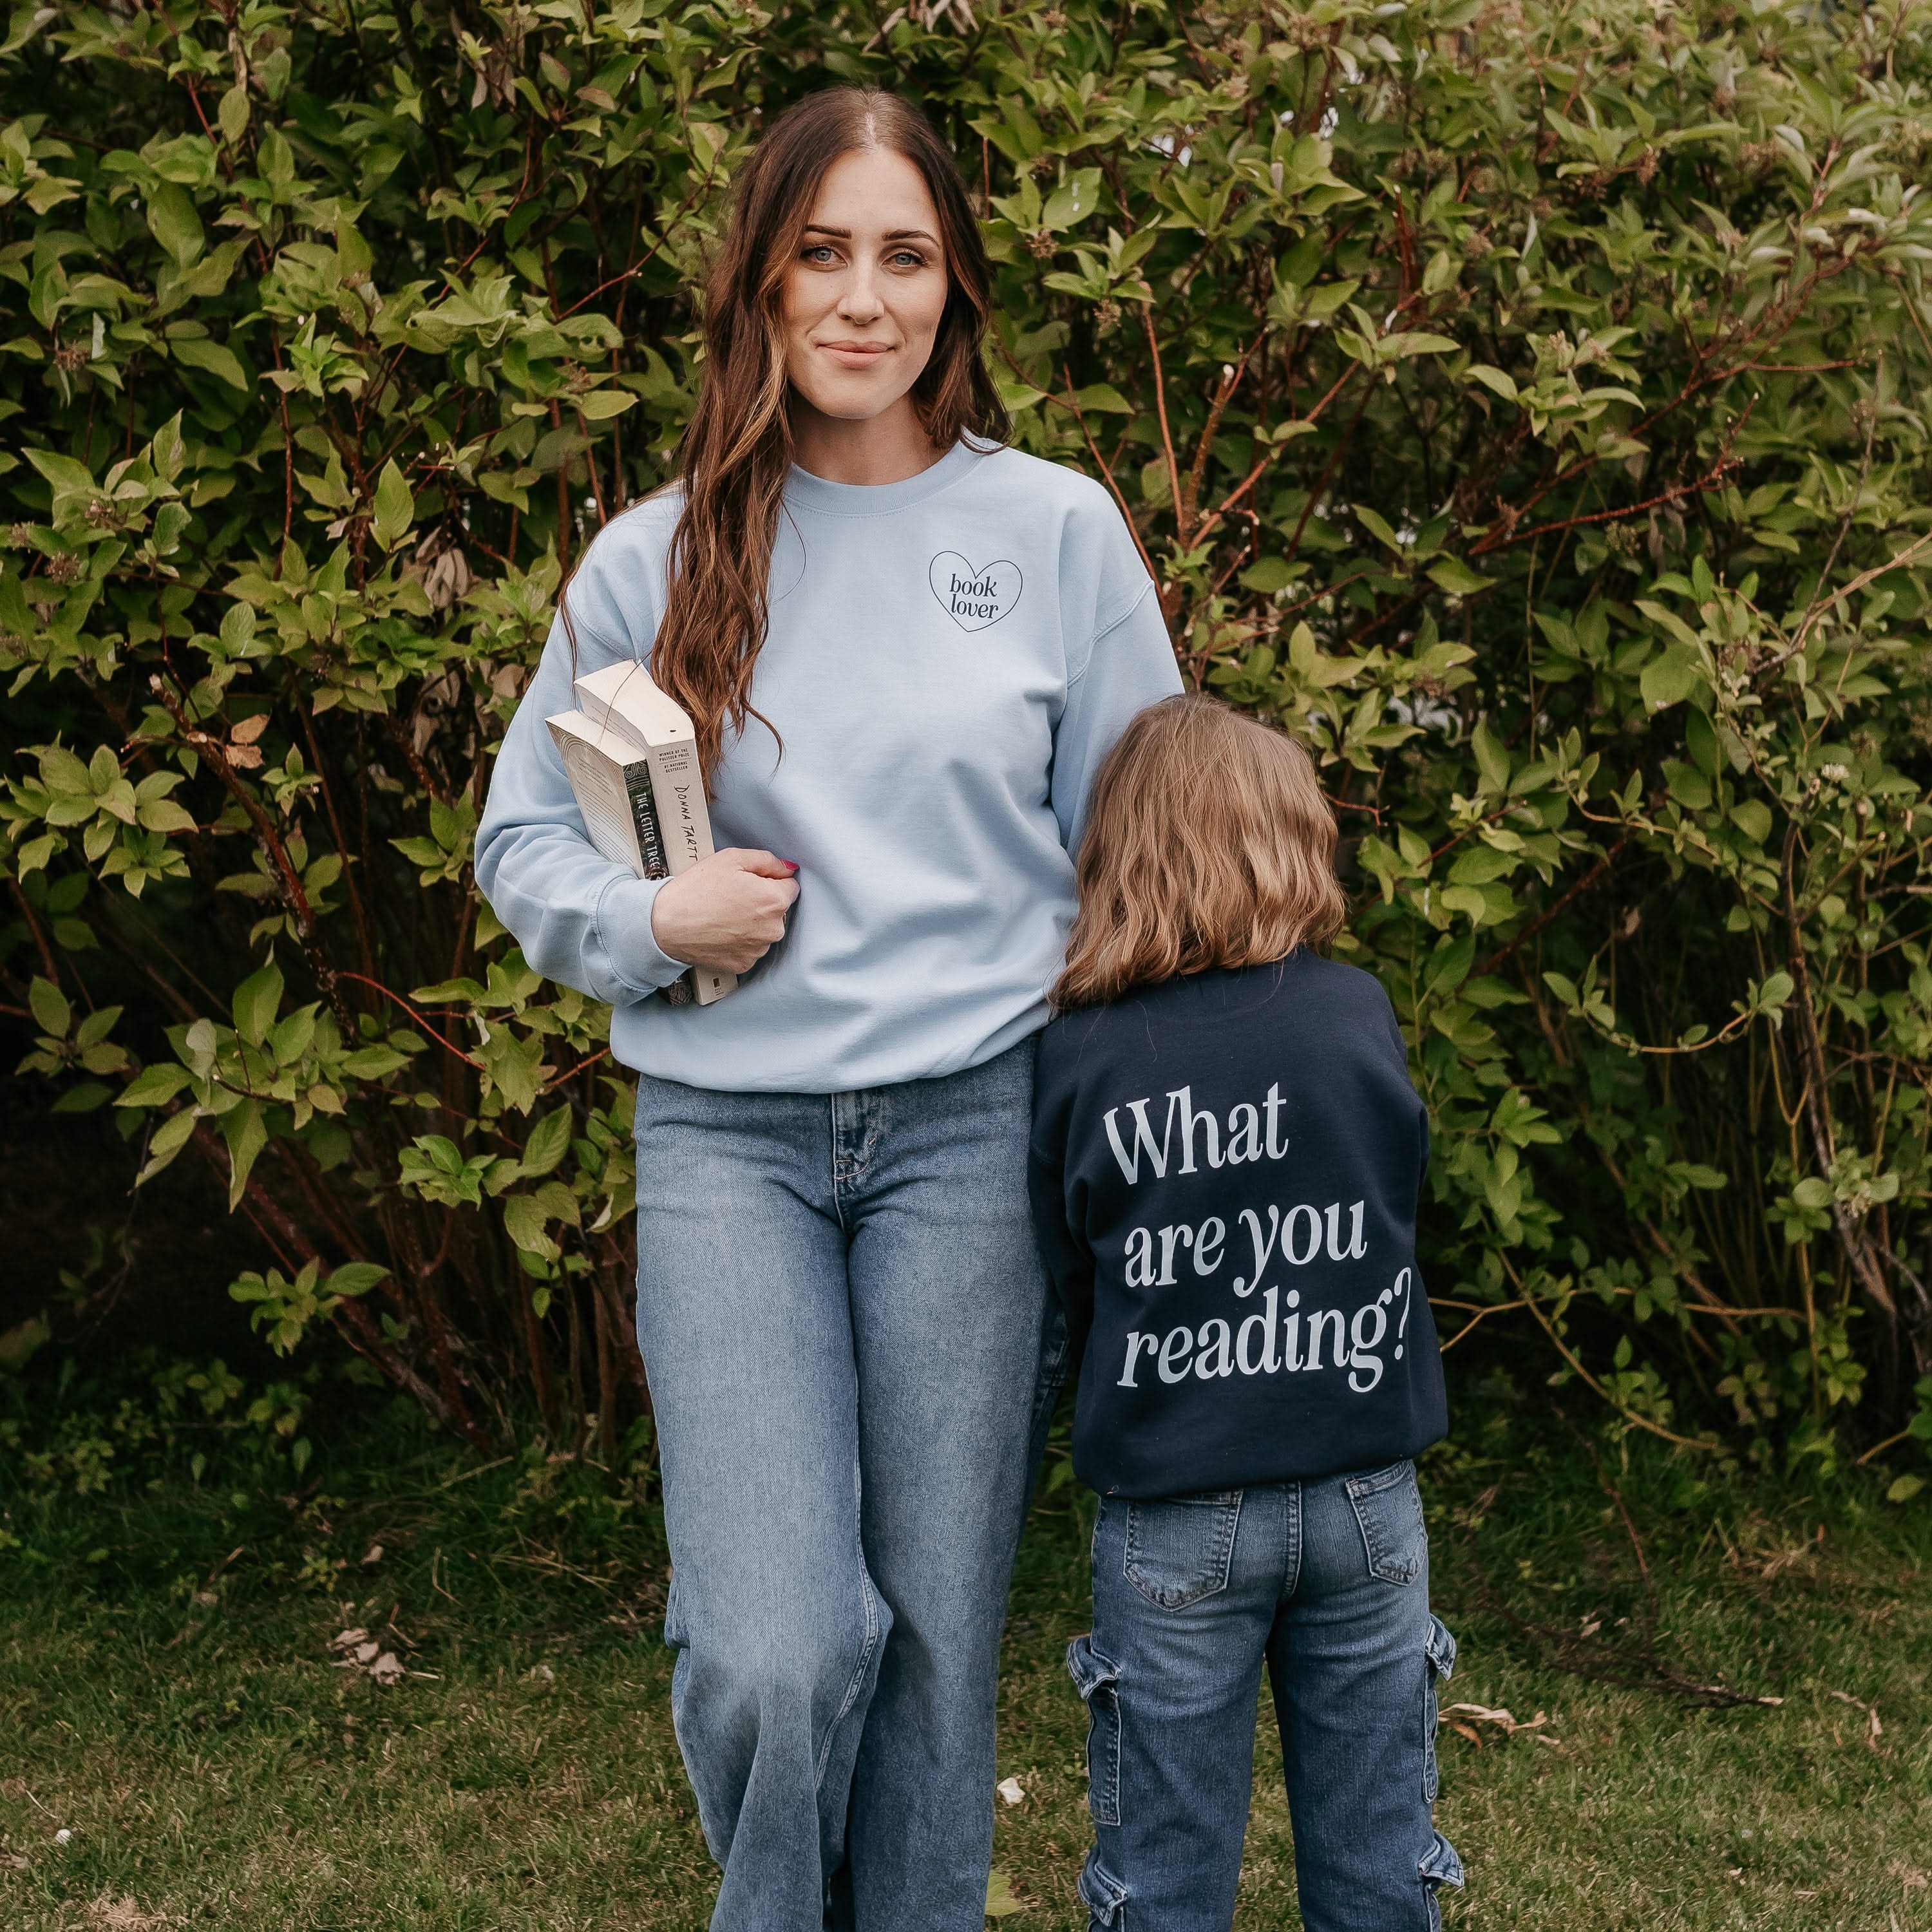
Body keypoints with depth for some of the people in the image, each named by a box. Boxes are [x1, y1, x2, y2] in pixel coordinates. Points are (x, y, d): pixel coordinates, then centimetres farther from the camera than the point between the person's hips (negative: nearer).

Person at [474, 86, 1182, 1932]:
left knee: (940, 1634, 6)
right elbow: (523, 837, 13)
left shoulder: (1057, 530, 5)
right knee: (770, 1656, -9)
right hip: (726, 1134, 0)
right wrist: (653, 917, -7)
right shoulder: (660, 555, 6)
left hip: (974, 1130, 0)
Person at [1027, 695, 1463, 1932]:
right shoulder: (1362, 1017, -7)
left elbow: (1073, 1284, -1)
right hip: (1366, 1493, 2)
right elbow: (1398, 1217, 6)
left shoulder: (1079, 1057, -10)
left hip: (1176, 1515, -1)